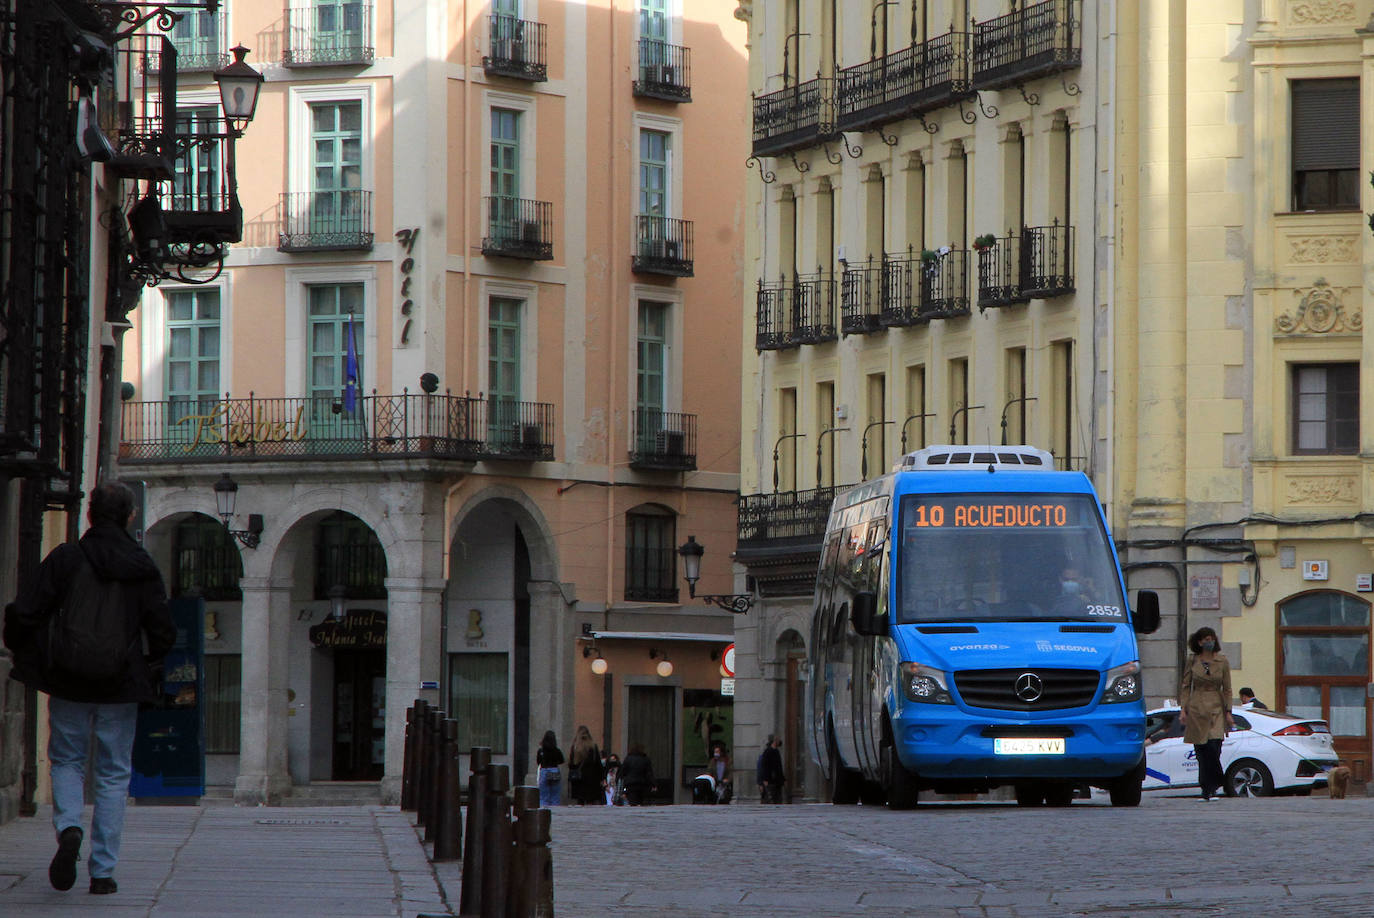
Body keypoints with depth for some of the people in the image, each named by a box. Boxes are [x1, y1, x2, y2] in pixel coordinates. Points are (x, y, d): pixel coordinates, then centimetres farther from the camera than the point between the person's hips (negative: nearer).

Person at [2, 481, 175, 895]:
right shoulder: (142, 567, -2)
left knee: (66, 760, 16)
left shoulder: (64, 559, -6)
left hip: (69, 682, -1)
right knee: (113, 774, 8)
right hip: (121, 689, 1)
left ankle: (68, 826, -13)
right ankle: (102, 870, 3)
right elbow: (163, 631, -1)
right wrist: (147, 667, 17)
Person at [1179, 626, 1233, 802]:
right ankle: (1207, 790, 8)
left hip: (1216, 709, -1)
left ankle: (1210, 790, -7)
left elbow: (1227, 689, 6)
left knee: (1214, 748, -14)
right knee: (1201, 751, 0)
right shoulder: (1192, 661, 5)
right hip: (1197, 709, 1)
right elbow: (1185, 686, 8)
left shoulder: (1222, 661, 4)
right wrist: (1183, 709, -2)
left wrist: (1228, 712, 1)